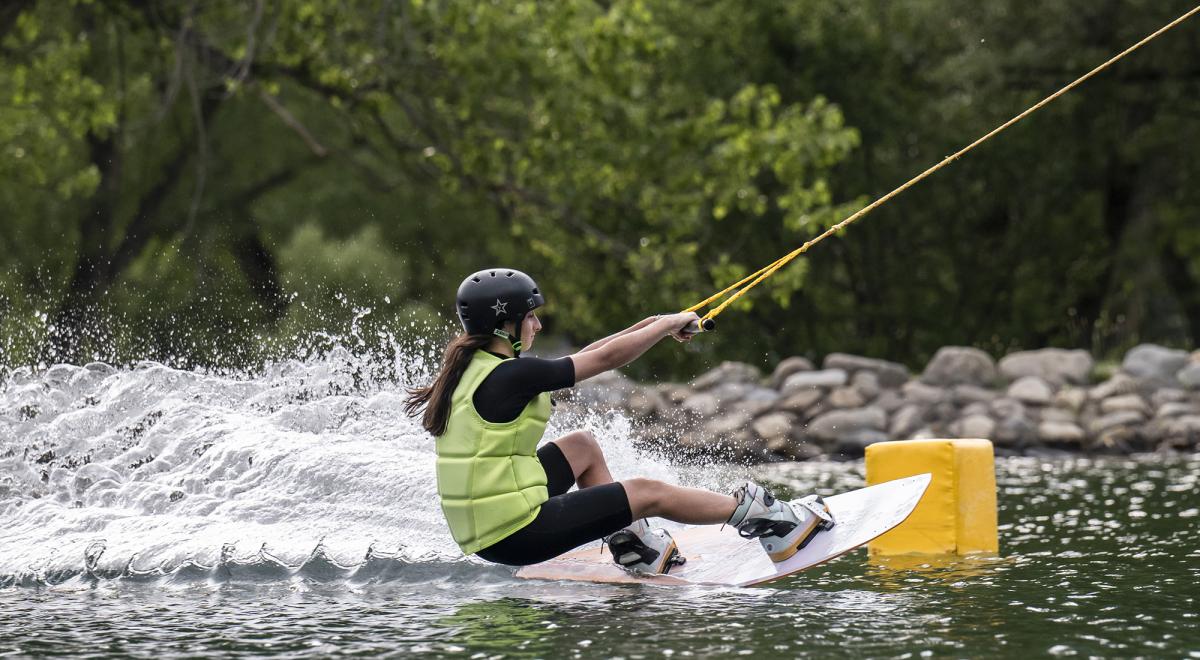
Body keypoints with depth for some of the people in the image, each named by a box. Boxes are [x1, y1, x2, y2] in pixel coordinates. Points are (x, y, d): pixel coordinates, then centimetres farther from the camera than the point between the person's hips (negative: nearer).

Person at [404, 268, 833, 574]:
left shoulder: (472, 368, 8)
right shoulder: (510, 376, -19)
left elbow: (580, 360, 17)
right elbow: (605, 360, -11)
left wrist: (650, 326, 19)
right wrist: (669, 325, 3)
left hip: (478, 530, 9)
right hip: (517, 533, -9)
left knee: (582, 446, 27)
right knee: (648, 493, 5)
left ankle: (630, 543, 30)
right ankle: (757, 516, 20)